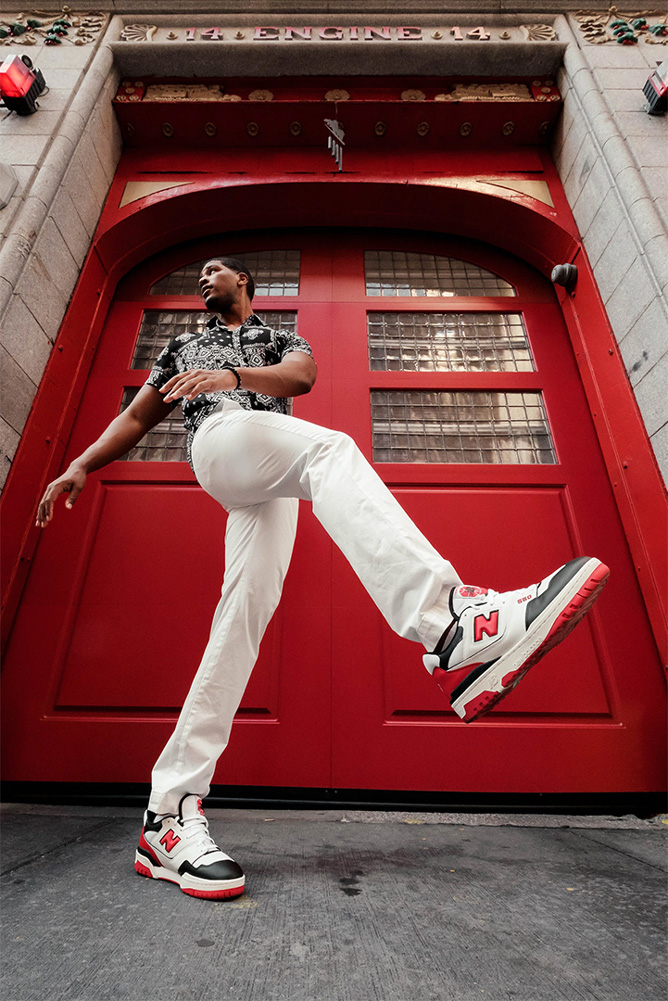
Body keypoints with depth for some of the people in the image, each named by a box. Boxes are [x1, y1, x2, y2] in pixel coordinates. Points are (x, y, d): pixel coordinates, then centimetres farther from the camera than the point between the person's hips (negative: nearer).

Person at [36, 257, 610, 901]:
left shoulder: (281, 339, 32)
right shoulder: (182, 348, 36)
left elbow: (302, 375, 5)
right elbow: (136, 418, 29)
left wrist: (232, 375, -15)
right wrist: (78, 467, 15)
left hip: (267, 483, 2)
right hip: (219, 439, -1)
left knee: (246, 614, -18)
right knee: (329, 448, -34)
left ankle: (169, 814, -15)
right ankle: (449, 622, -54)